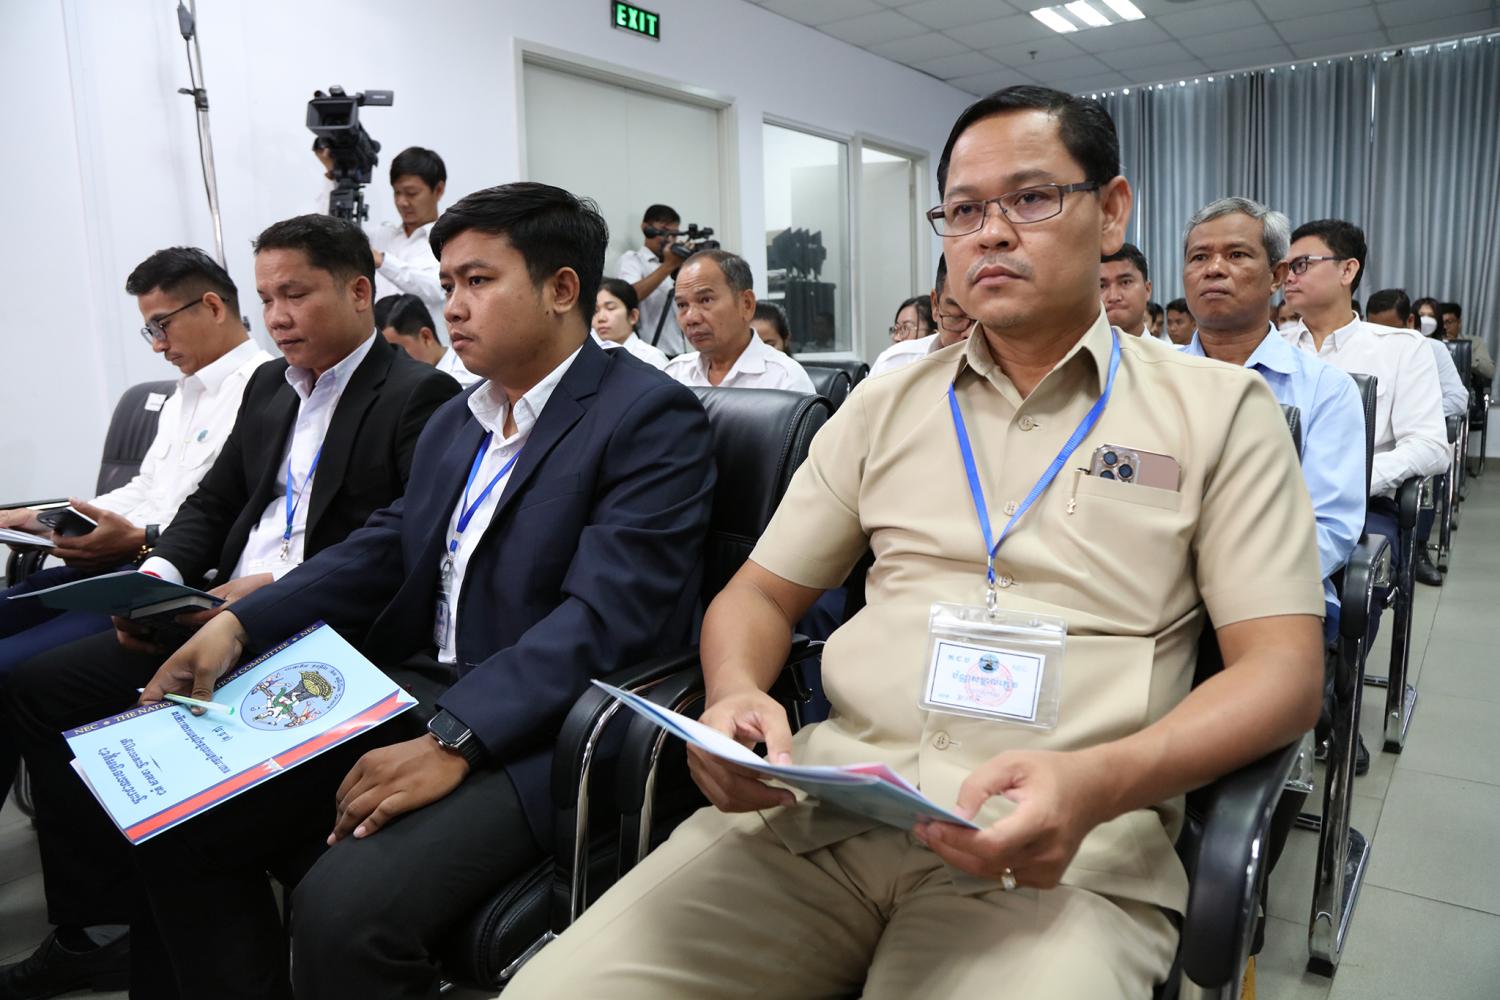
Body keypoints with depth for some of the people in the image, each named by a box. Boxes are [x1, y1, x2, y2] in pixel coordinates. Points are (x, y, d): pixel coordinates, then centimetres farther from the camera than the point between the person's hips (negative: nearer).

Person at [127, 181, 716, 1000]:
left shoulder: (652, 416, -11)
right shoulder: (454, 422, 17)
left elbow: (603, 615, -20)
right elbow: (383, 551, 13)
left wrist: (451, 741, -27)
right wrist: (237, 626, -1)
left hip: (536, 728, -7)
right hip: (410, 689, 8)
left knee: (344, 908, -26)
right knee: (180, 820, 2)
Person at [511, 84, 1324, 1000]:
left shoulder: (1216, 408, 7)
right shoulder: (886, 407, 15)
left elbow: (1285, 667, 0)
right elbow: (762, 594, 16)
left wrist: (1099, 783, -18)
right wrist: (734, 693, -7)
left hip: (1060, 842, -2)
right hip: (824, 798, 3)